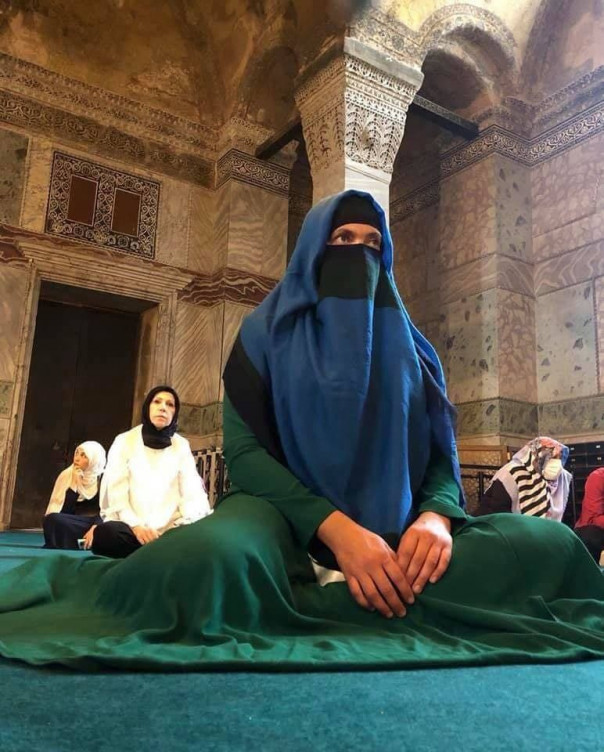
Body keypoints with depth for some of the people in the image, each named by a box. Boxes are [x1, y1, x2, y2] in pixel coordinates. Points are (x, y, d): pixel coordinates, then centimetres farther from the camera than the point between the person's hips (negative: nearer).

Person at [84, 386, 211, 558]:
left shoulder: (181, 446, 12)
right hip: (129, 525, -2)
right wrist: (136, 526, -21)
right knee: (110, 534, -38)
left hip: (168, 530, 3)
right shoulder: (125, 441, 6)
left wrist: (193, 523, -21)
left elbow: (192, 490, 1)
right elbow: (116, 491, -4)